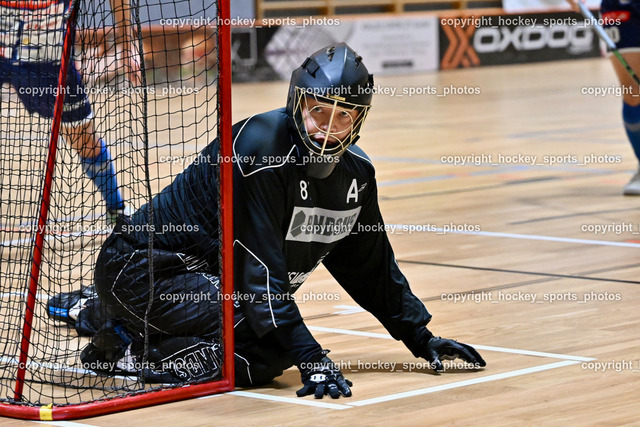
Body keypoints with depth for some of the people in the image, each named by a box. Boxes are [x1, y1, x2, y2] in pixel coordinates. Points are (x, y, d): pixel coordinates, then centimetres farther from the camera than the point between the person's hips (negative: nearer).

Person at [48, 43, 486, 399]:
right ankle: (127, 350, -10)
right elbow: (258, 272, -27)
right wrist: (313, 360, -30)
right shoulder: (260, 148, -25)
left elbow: (371, 265, 17)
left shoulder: (355, 173, 2)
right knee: (270, 351, -23)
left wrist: (420, 338, 15)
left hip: (209, 278, 10)